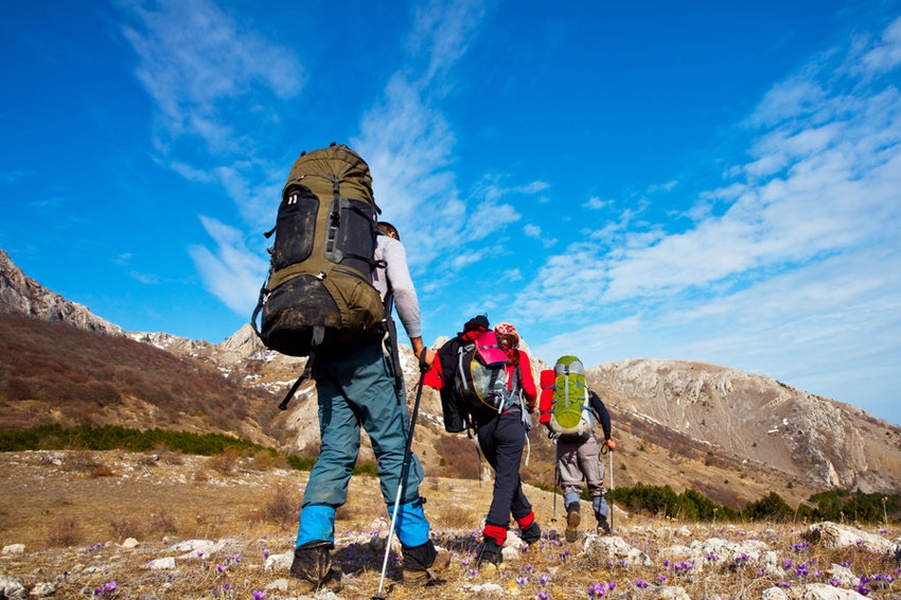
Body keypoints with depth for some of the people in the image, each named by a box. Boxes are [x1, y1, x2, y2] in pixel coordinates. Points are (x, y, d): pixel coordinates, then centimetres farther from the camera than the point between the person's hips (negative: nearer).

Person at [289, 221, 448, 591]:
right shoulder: (389, 245, 15)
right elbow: (401, 287, -6)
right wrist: (417, 341, 0)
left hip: (324, 353, 6)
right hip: (364, 350, -6)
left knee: (335, 451, 3)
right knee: (394, 447, -4)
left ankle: (310, 556, -7)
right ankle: (419, 557, 0)